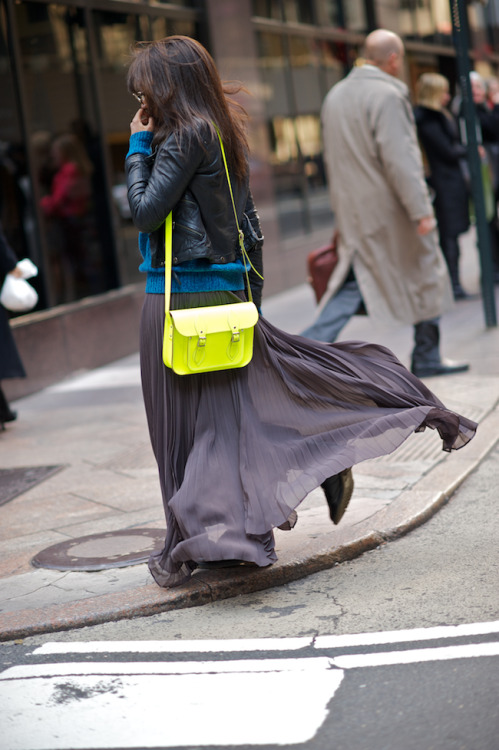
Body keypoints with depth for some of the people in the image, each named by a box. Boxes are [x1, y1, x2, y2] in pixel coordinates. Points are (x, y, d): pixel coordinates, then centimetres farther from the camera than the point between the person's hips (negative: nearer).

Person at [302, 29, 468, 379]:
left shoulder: (336, 94, 11)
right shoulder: (386, 95, -15)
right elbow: (399, 159, -22)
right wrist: (421, 210, -21)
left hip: (353, 212, 7)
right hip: (389, 209, -7)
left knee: (352, 284, 8)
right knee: (426, 275, 10)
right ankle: (427, 359, 18)